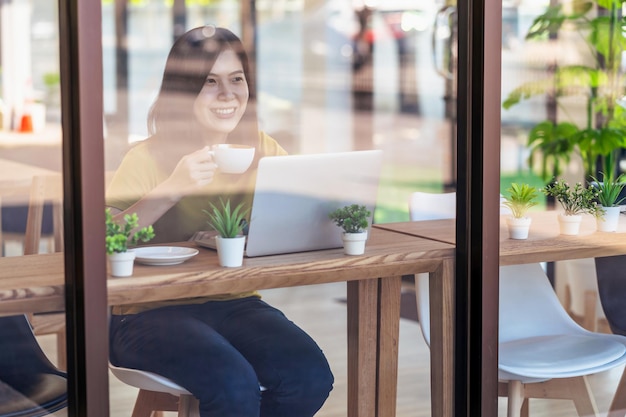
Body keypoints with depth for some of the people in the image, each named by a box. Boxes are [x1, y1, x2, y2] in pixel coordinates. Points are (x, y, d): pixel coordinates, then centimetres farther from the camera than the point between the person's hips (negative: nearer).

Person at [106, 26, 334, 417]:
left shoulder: (263, 150, 8)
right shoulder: (148, 158, -7)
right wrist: (172, 189, -29)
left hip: (235, 303, 5)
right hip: (152, 311, -5)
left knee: (311, 377, -20)